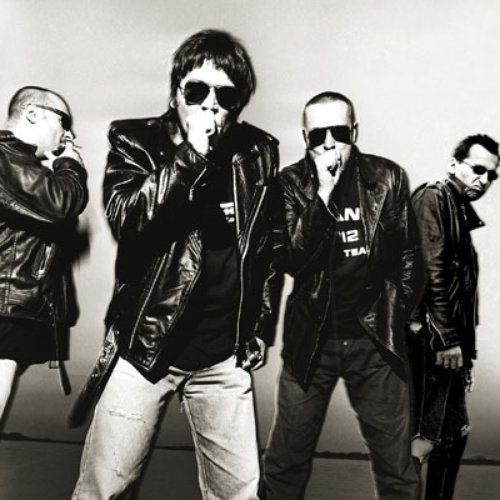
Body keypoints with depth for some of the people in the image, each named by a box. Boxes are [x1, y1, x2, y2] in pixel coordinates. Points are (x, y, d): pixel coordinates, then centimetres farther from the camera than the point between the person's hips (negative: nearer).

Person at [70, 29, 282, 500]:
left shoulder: (258, 153, 3)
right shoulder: (134, 141, -4)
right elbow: (127, 220, -21)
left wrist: (261, 326, 11)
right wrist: (191, 154, -23)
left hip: (225, 358, 3)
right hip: (144, 346, -2)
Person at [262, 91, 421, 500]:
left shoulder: (389, 178, -2)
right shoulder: (290, 184, -5)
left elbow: (407, 255, 8)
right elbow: (292, 261, -17)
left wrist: (398, 314, 7)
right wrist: (323, 194, -23)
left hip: (376, 340, 1)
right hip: (311, 339, 0)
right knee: (285, 463, 10)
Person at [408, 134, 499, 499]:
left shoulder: (462, 213, 20)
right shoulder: (433, 198, -7)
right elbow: (431, 271, -17)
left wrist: (466, 351, 17)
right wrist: (447, 339, -19)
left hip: (448, 343, 10)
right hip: (429, 340, -10)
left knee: (455, 432, 16)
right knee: (423, 438, -7)